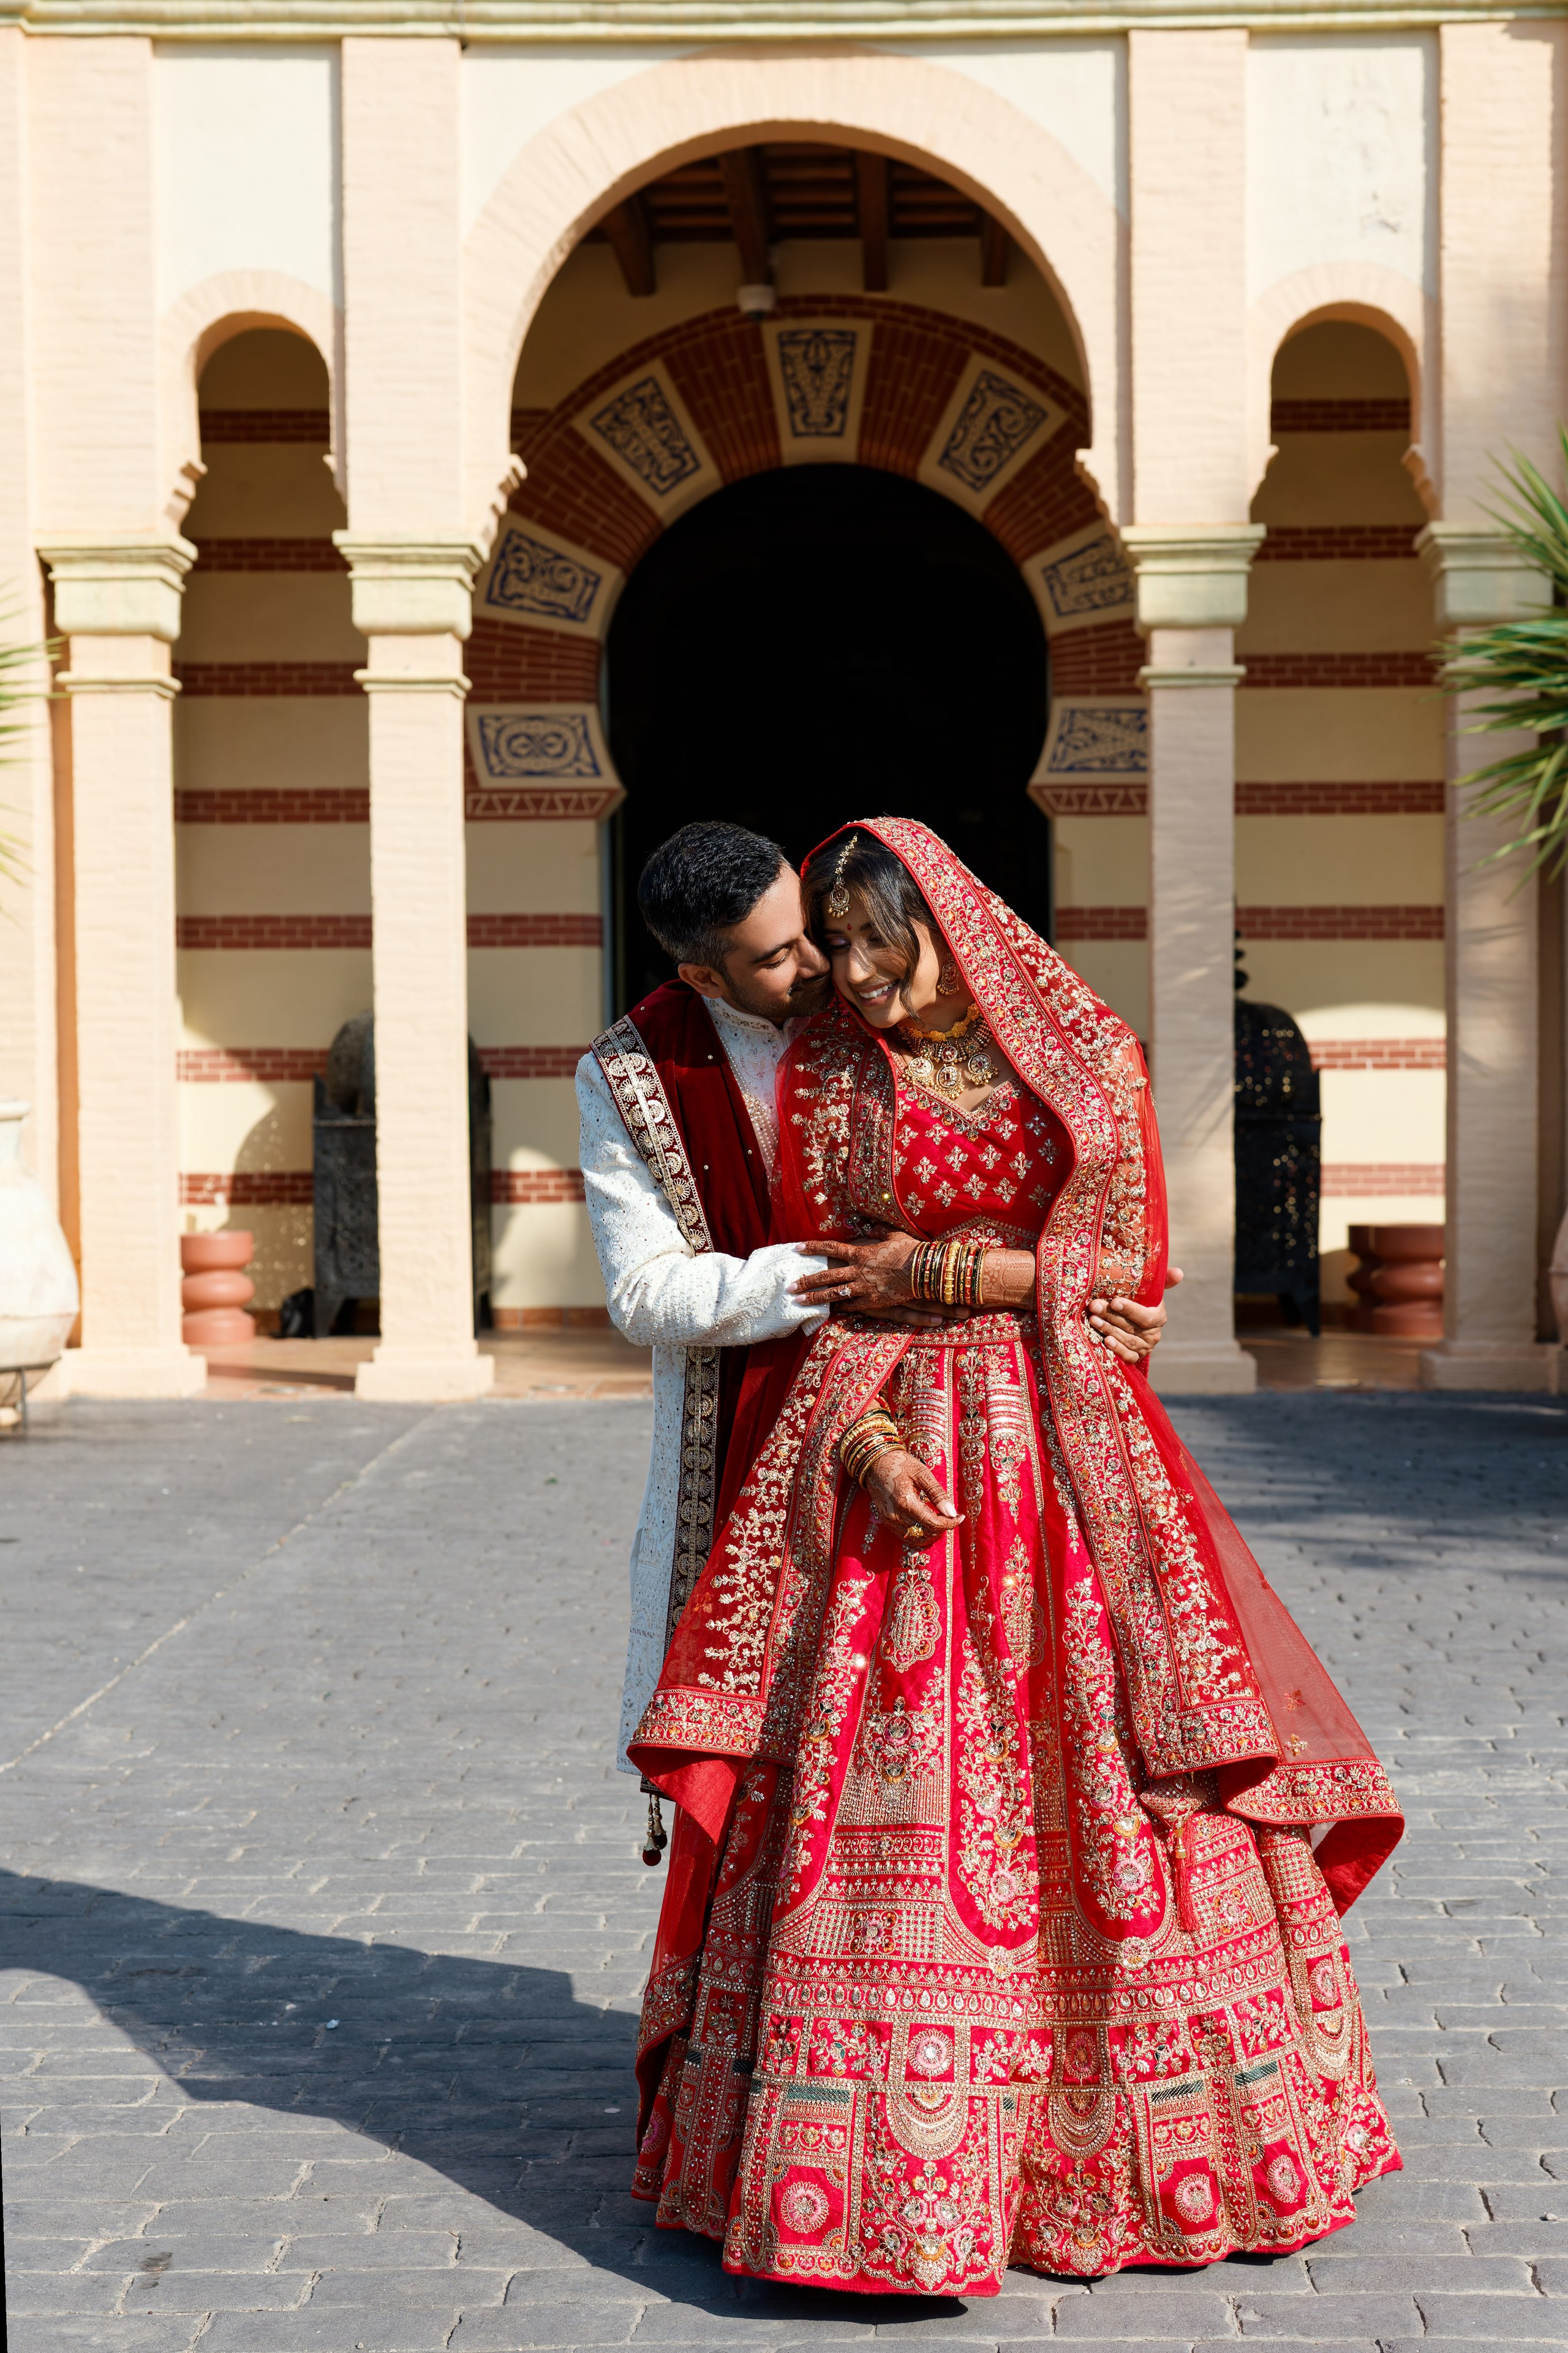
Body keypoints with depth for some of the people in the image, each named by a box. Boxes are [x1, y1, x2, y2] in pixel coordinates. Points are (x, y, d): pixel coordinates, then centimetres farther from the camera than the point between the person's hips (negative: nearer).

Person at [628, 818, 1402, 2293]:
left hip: (1067, 1455, 1)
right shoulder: (822, 1073, 4)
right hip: (894, 1460, 0)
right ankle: (888, 2176, 4)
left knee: (1107, 1781, 2)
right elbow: (815, 1291, 3)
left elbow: (1125, 1265, -2)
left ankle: (1166, 2140, 19)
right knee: (889, 1805, -6)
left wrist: (938, 1269, -9)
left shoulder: (1089, 1055, 2)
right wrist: (864, 1438, -13)